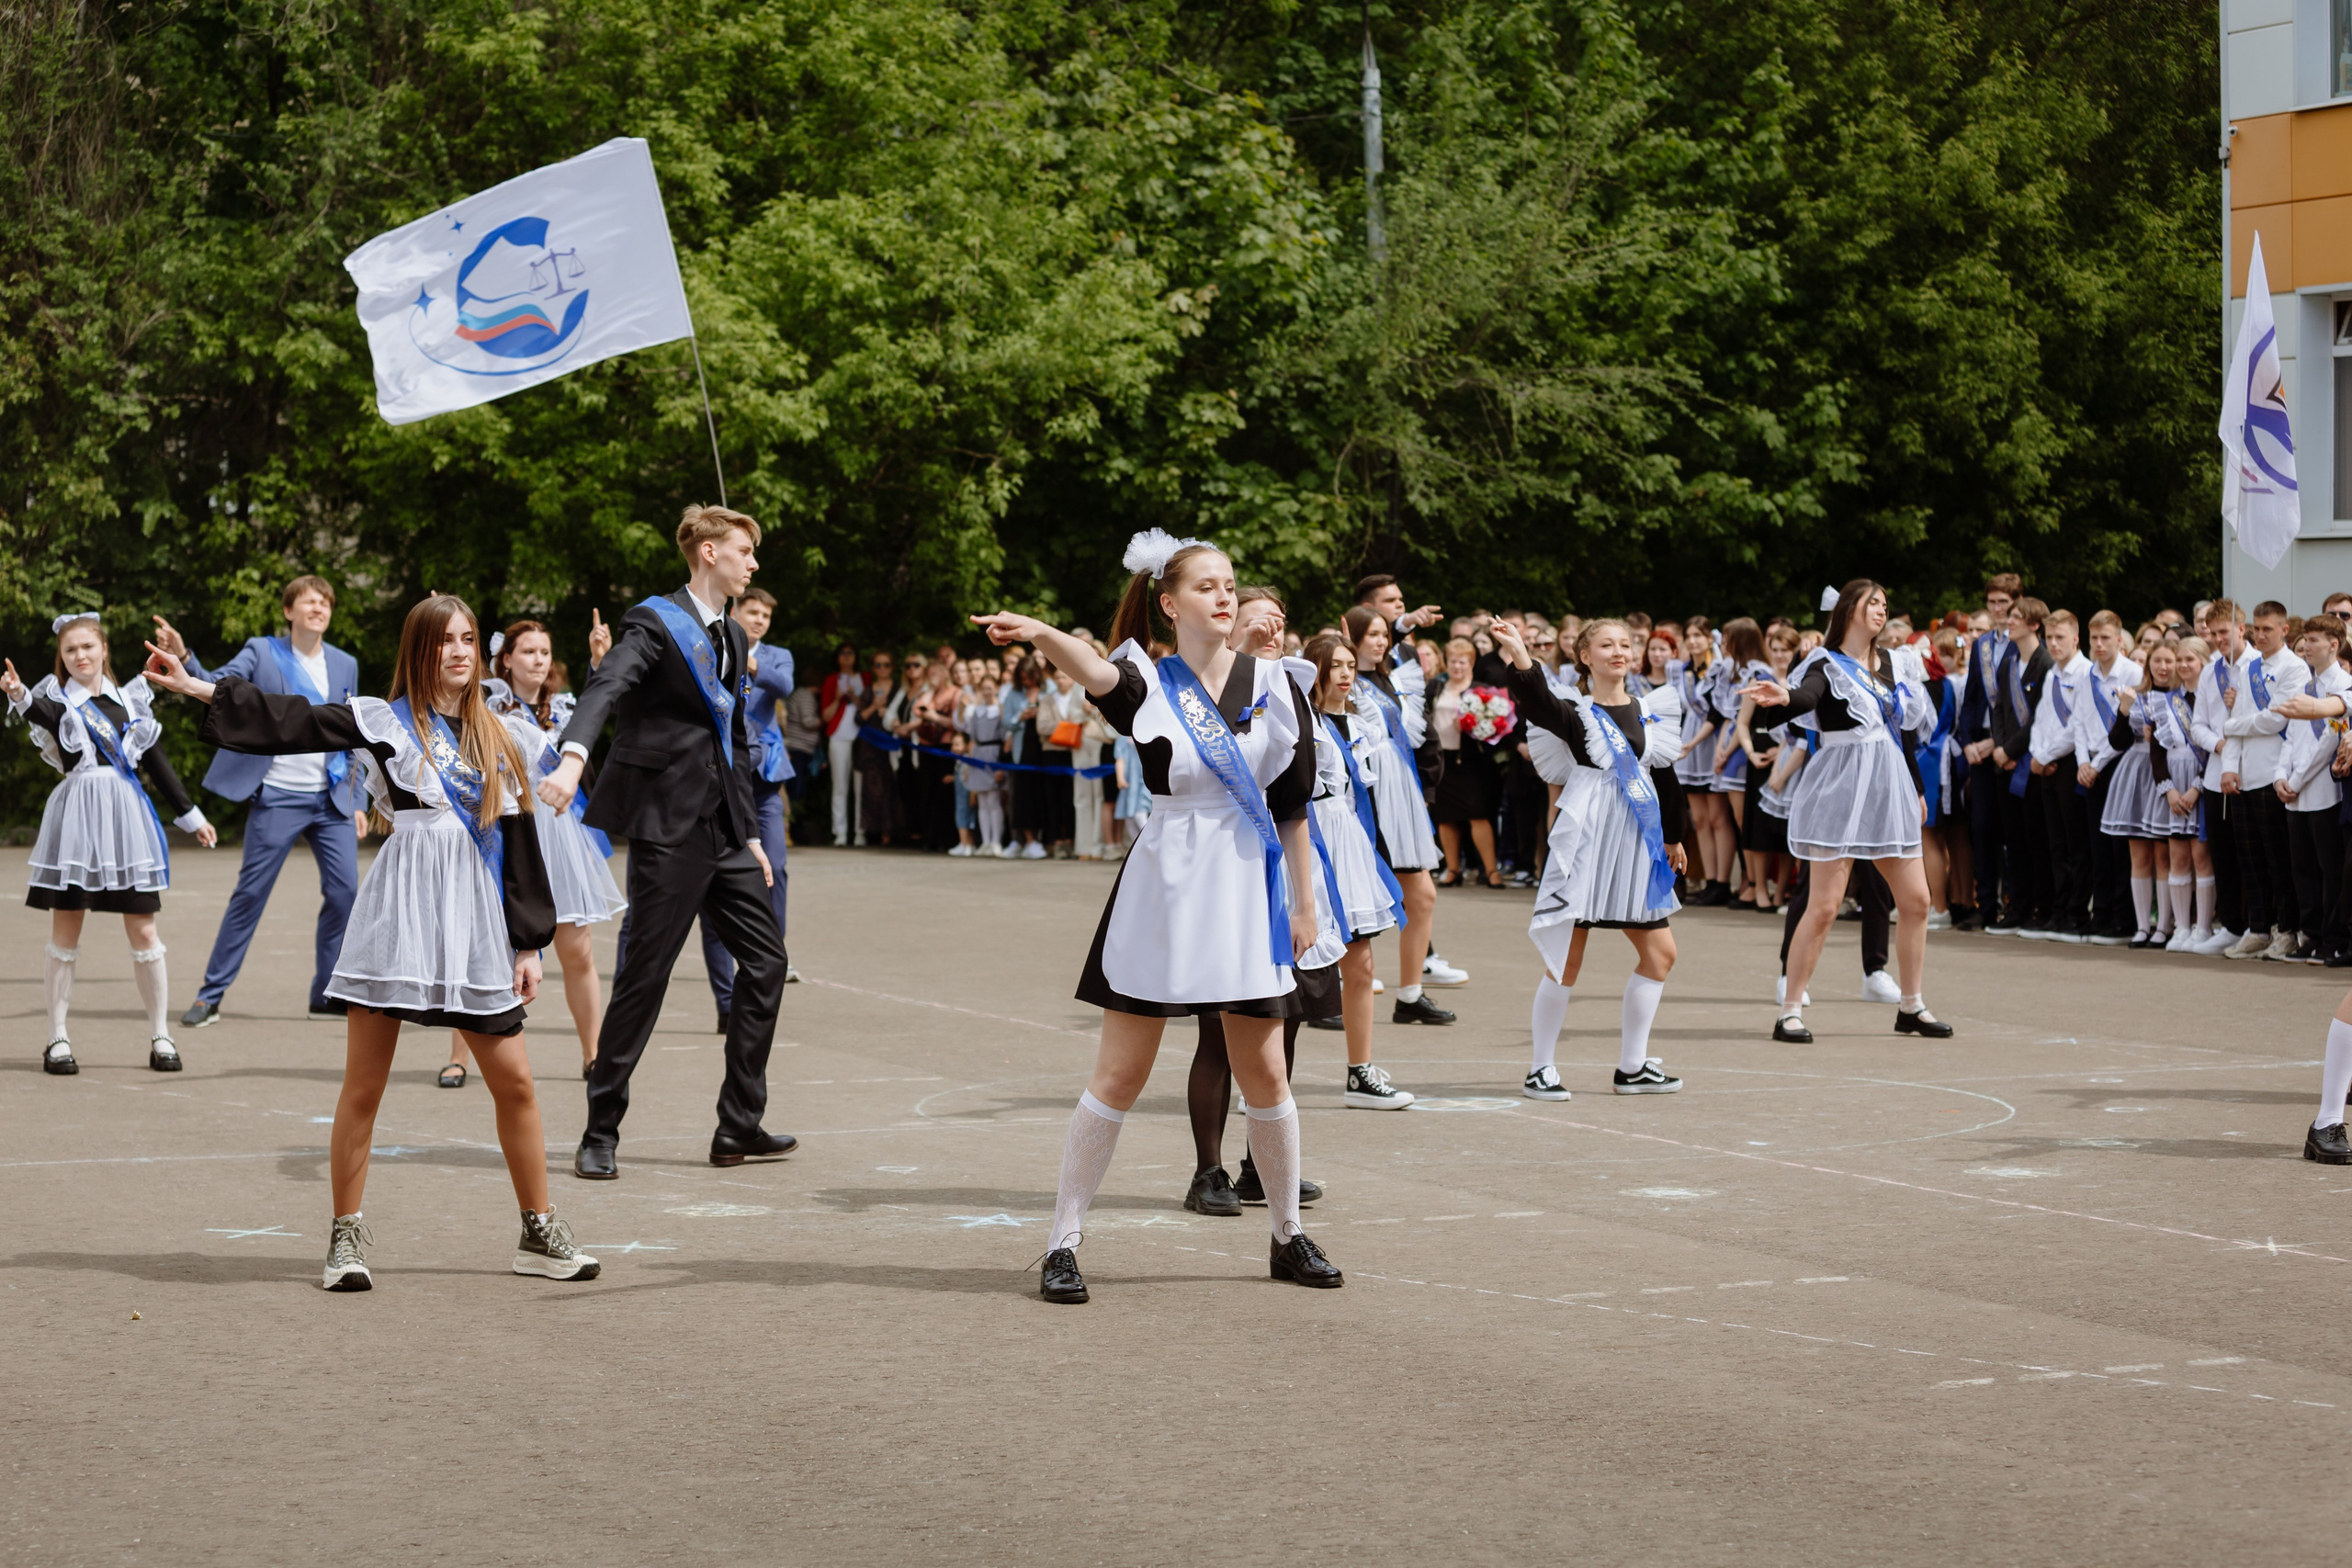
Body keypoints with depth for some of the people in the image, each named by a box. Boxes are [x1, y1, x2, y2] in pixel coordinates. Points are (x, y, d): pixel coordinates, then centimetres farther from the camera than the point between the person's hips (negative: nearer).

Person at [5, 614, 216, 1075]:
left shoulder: (130, 700, 12)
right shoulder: (58, 700, 1)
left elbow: (157, 761, 16)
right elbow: (39, 712, -24)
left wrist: (190, 816, 16)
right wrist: (18, 696, -47)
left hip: (126, 813, 2)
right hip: (76, 813, -2)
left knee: (143, 931, 2)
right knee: (65, 931, 1)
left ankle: (161, 1036, 10)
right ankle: (57, 1039, 7)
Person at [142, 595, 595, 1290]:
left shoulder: (495, 741, 13)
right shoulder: (384, 721, 3)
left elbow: (518, 843, 12)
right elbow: (291, 720, -4)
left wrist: (529, 944, 9)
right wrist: (194, 686, -11)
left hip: (475, 925, 3)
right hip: (397, 915, -3)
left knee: (515, 1081, 2)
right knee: (364, 1083, -2)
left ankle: (540, 1234, 14)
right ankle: (346, 1238, 8)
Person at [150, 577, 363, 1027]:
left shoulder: (344, 665, 11)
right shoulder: (262, 653, 1)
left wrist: (357, 802, 11)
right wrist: (183, 656, -31)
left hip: (331, 801, 4)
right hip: (279, 797, -4)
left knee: (344, 891, 0)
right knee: (250, 893, -3)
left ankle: (327, 995, 12)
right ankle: (211, 995, 4)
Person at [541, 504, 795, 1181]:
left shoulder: (733, 637, 18)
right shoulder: (656, 623, -9)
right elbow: (606, 687, -27)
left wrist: (750, 831, 19)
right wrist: (573, 757, -45)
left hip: (722, 827, 8)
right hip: (669, 825, -8)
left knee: (765, 959, 6)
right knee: (645, 974, -6)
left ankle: (739, 1127, 13)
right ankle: (600, 1135, 1)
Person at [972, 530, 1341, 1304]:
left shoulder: (1271, 683, 4)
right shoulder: (1151, 683, -5)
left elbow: (1292, 802, 9)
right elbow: (1095, 671, -29)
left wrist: (1304, 900, 9)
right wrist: (1038, 633, -50)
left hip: (1248, 886, 3)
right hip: (1164, 887, -3)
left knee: (1263, 1072, 8)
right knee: (1120, 1073, -2)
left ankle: (1289, 1238, 24)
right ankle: (1064, 1244, 5)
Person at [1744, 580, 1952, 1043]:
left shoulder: (1885, 662, 14)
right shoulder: (1827, 665, -7)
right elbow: (1808, 697, -30)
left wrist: (1915, 789, 24)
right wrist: (1785, 697, -54)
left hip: (1888, 788, 7)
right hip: (1841, 789, -7)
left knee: (1915, 900, 7)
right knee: (1824, 906, -11)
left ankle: (1911, 1007, 20)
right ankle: (1790, 1011, -4)